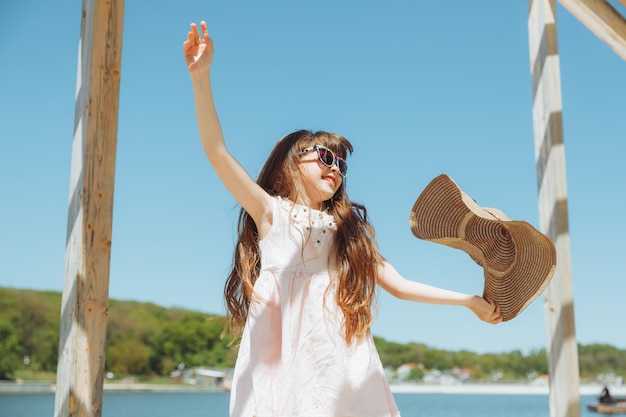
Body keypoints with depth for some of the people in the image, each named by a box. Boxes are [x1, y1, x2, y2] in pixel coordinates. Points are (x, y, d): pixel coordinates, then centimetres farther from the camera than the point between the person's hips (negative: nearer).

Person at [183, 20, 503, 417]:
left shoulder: (349, 232, 22)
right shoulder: (272, 213, 10)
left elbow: (400, 284, 22)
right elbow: (217, 151, -1)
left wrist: (471, 301, 17)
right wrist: (201, 76, -11)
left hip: (341, 366, 3)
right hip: (283, 359, -3)